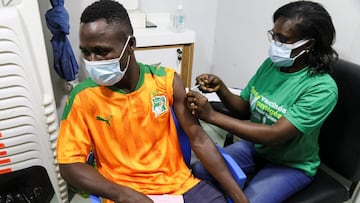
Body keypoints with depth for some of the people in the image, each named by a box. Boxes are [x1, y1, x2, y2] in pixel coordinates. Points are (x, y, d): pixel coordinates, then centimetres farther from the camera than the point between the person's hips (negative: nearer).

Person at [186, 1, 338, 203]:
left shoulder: (322, 88, -25)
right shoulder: (270, 63, -8)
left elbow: (274, 136, -33)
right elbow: (244, 109, 1)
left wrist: (212, 116, -37)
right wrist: (220, 88, -20)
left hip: (291, 165, -4)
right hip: (254, 146, 5)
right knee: (199, 171, -9)